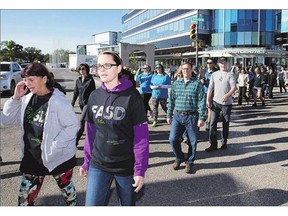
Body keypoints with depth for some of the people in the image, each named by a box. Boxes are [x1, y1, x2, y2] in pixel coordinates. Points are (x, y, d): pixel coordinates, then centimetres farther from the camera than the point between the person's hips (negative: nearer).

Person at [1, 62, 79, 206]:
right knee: (24, 197, 13)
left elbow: (73, 125, -18)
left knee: (66, 188, 18)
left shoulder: (58, 101, -18)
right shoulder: (27, 99, 1)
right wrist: (15, 98, -9)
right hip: (31, 157, 5)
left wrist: (54, 146, -20)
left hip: (58, 156, -5)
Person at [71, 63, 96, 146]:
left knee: (82, 121, -11)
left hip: (88, 103, -6)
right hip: (81, 103, 6)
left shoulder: (90, 80, -9)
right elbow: (75, 93, 11)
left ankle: (76, 140, -10)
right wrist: (72, 104, 8)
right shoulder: (78, 80, 7)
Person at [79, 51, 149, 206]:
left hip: (126, 166, -3)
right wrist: (86, 161, 9)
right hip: (98, 165, 3)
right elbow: (90, 132, 7)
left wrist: (140, 169, -15)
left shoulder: (132, 96, -13)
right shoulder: (94, 96, 1)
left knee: (127, 204, 16)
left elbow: (141, 135, -13)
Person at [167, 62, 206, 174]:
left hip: (192, 117, -3)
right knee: (173, 139, -2)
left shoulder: (197, 84, -2)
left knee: (192, 141, 6)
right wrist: (169, 115, 11)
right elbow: (171, 100, 13)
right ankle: (179, 158, 22)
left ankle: (189, 162, 26)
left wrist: (202, 118, -11)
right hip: (177, 116, 3)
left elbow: (202, 102, -6)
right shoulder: (176, 83, 9)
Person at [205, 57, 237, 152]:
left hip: (227, 102, -2)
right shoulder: (214, 74, 8)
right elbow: (210, 88, 8)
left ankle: (224, 142, 22)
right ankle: (213, 144, 4)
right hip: (215, 102, 3)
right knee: (213, 123, -2)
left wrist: (227, 95, -28)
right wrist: (208, 100, 2)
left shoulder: (230, 75, -2)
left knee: (225, 123, 8)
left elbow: (234, 87, -12)